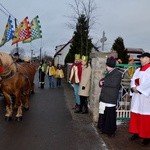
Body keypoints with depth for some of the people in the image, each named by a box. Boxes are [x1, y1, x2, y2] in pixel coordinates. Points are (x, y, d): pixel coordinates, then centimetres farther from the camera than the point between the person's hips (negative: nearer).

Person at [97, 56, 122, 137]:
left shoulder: (117, 73, -10)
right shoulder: (109, 73, 18)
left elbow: (114, 84, -23)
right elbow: (103, 81, 22)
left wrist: (104, 82, -11)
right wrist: (101, 82, -2)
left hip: (111, 99, -8)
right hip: (104, 97, 8)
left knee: (110, 115, -1)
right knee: (103, 114, 13)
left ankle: (111, 131, 11)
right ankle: (104, 129, 25)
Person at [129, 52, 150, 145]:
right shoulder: (138, 70, 17)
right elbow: (133, 80, 9)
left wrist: (138, 88, -16)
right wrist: (133, 88, -10)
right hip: (136, 96, 7)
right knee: (135, 115, 10)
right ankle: (136, 133, 21)